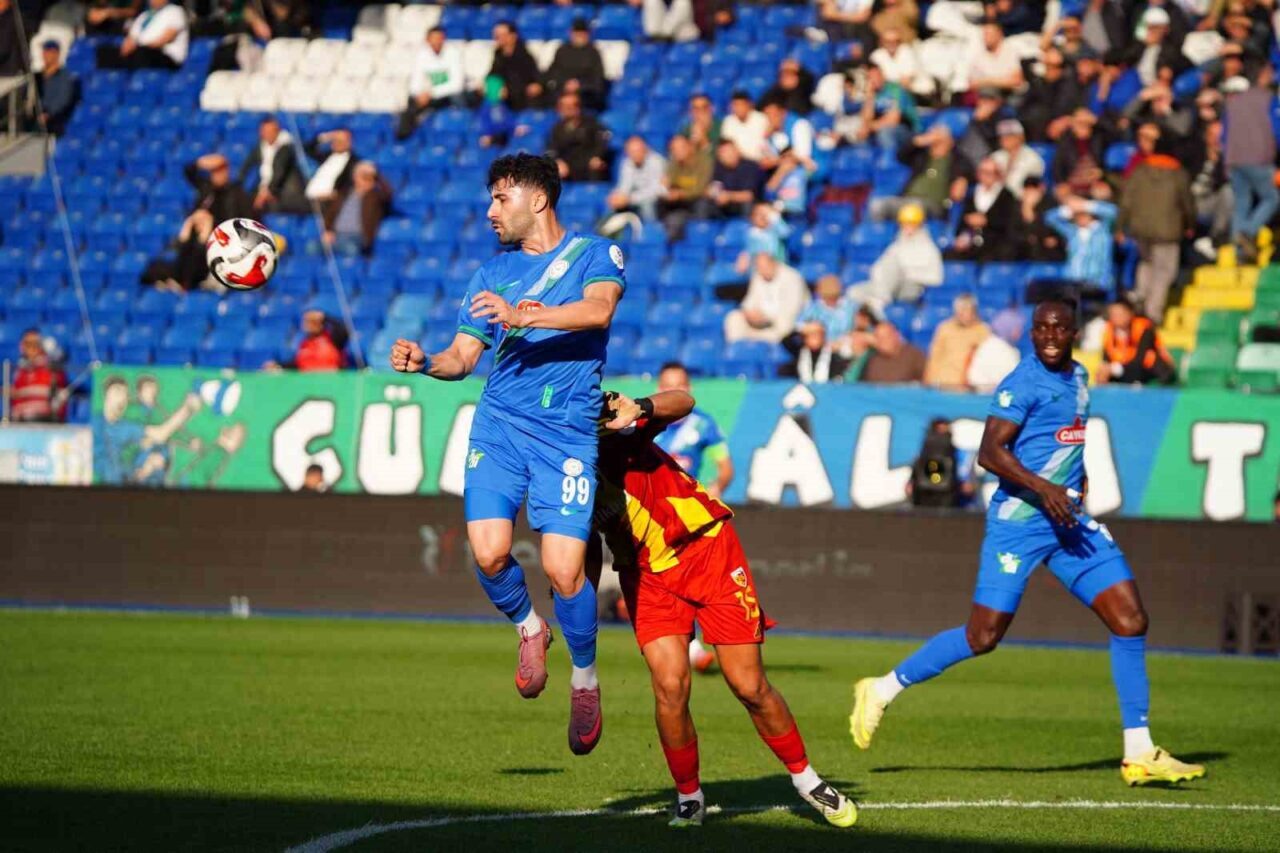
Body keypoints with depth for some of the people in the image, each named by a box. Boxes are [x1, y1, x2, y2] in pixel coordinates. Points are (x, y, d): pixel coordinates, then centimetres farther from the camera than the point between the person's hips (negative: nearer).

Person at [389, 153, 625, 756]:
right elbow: (463, 356, 16)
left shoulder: (595, 254, 5)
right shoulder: (493, 275, 17)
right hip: (498, 426, 4)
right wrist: (424, 362, -6)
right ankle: (528, 629, 18)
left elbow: (598, 309, -16)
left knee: (563, 567, -13)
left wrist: (523, 316, -29)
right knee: (488, 552, -14)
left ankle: (584, 679, 11)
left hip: (567, 434, -4)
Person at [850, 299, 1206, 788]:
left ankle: (1140, 755, 2)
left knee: (1131, 620, -2)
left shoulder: (1079, 378, 14)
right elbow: (989, 452, -20)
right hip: (1018, 521, -7)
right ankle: (883, 690, 11)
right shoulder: (1023, 384, -12)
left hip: (1069, 521, 7)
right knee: (983, 637, -9)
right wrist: (1042, 488, -29)